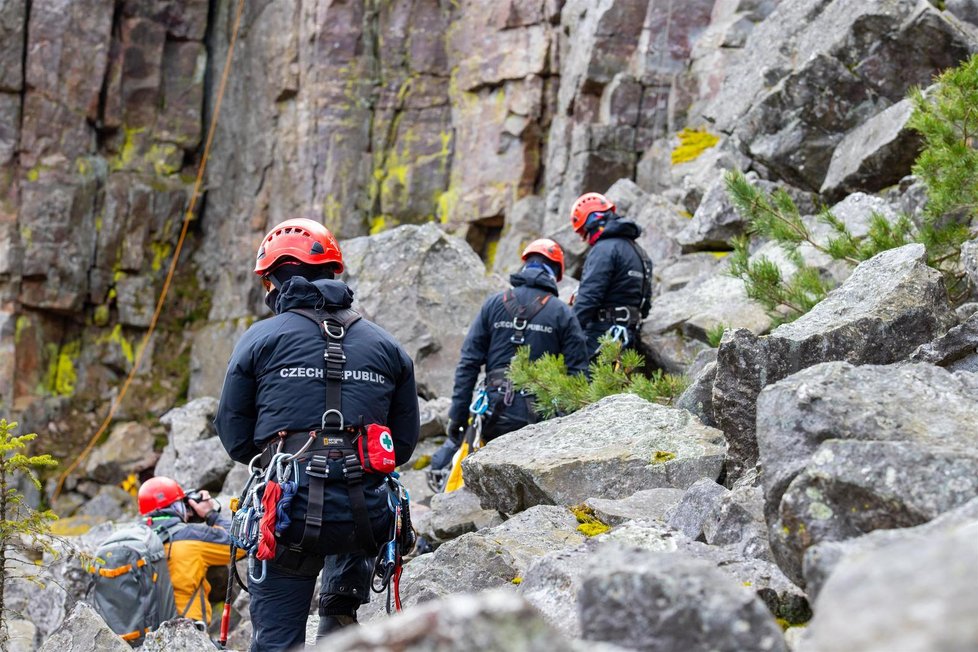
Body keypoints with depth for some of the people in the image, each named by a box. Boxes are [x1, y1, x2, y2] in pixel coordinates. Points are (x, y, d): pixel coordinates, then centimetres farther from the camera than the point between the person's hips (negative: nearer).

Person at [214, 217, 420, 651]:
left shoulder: (261, 338, 4)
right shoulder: (385, 345, 12)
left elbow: (234, 436, 6)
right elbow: (405, 443, 14)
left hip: (290, 514, -3)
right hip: (365, 514, 3)